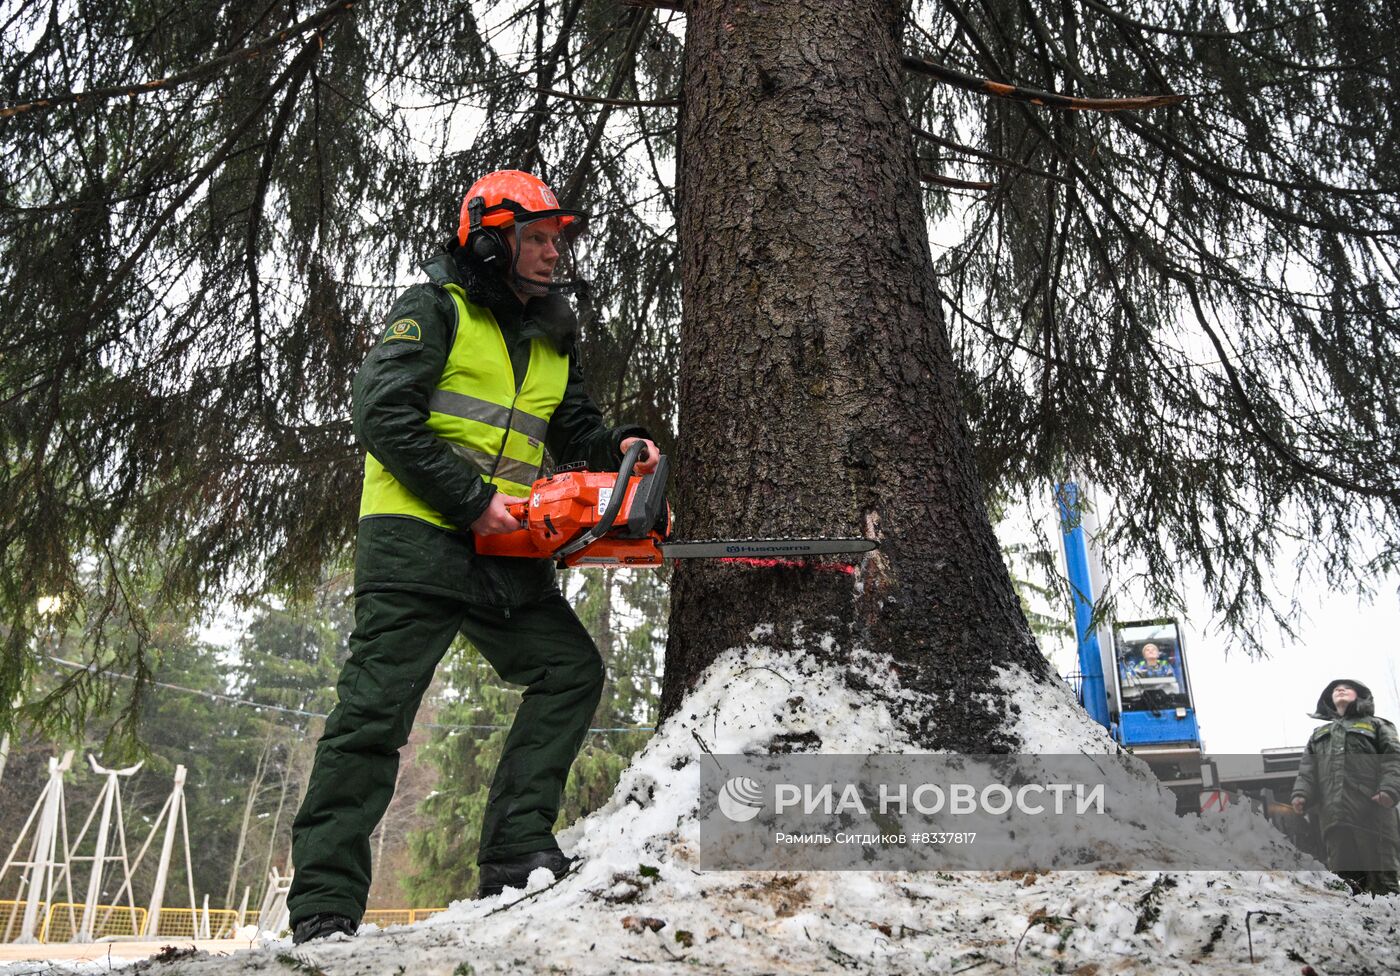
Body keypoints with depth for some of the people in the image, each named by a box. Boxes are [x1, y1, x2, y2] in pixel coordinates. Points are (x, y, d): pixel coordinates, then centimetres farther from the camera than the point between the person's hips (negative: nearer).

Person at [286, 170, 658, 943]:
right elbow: (383, 417, -13)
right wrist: (471, 501, -18)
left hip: (503, 555, 7)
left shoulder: (551, 339, 19)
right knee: (376, 707, -5)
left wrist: (617, 446, -1)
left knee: (571, 670, 0)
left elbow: (571, 426, 22)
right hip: (416, 539, -7)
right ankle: (324, 905, 4)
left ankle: (516, 852, 6)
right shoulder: (434, 310, -3)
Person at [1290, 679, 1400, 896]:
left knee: (1382, 878, -8)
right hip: (1334, 813, 3)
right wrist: (1301, 793, -1)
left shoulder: (1375, 726, 20)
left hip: (1373, 809, -3)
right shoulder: (1319, 734, 31)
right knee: (1344, 878, -2)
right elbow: (1307, 768, 19)